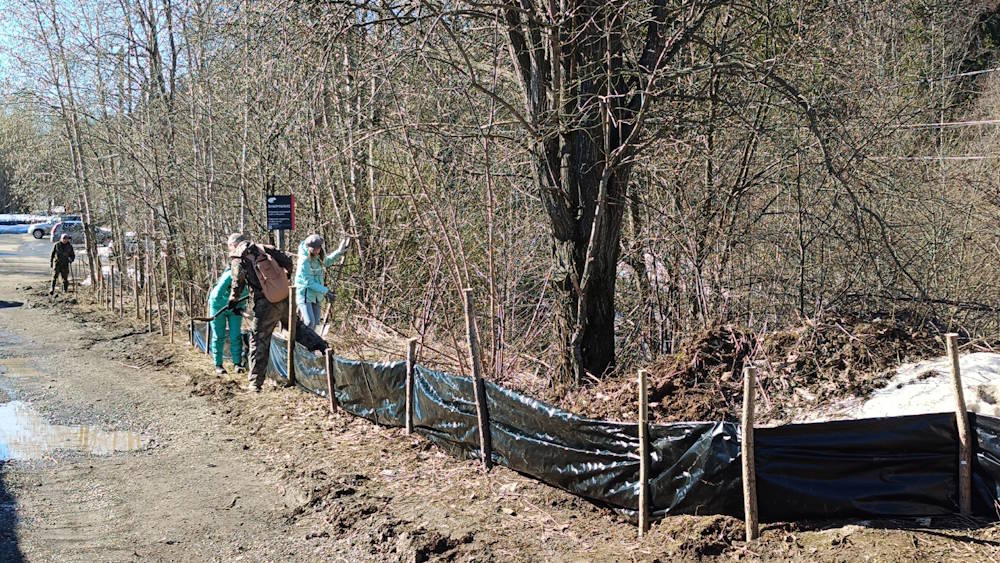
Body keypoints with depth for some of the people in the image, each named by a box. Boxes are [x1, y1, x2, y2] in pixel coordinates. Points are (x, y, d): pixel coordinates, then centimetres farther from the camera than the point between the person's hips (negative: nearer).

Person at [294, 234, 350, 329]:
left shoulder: (318, 257, 3)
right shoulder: (304, 261, -20)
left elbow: (327, 261, 28)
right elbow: (309, 282, -20)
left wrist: (339, 251, 15)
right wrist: (325, 291, -20)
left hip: (315, 296, 8)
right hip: (304, 295, -8)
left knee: (315, 323, 8)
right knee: (309, 322, -20)